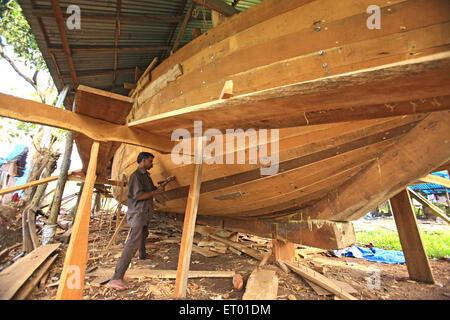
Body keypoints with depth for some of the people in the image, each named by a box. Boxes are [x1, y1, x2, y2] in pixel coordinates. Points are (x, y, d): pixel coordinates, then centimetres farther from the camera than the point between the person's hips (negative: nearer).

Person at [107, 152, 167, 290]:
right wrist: (156, 192, -18)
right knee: (133, 242, -17)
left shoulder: (146, 176, 13)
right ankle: (116, 278, -15)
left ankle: (142, 255, 55)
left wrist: (160, 188, 3)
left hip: (145, 214, 10)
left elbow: (151, 189, 23)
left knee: (143, 235, 29)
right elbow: (138, 195, -26)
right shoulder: (135, 176, -17)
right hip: (138, 213, -10)